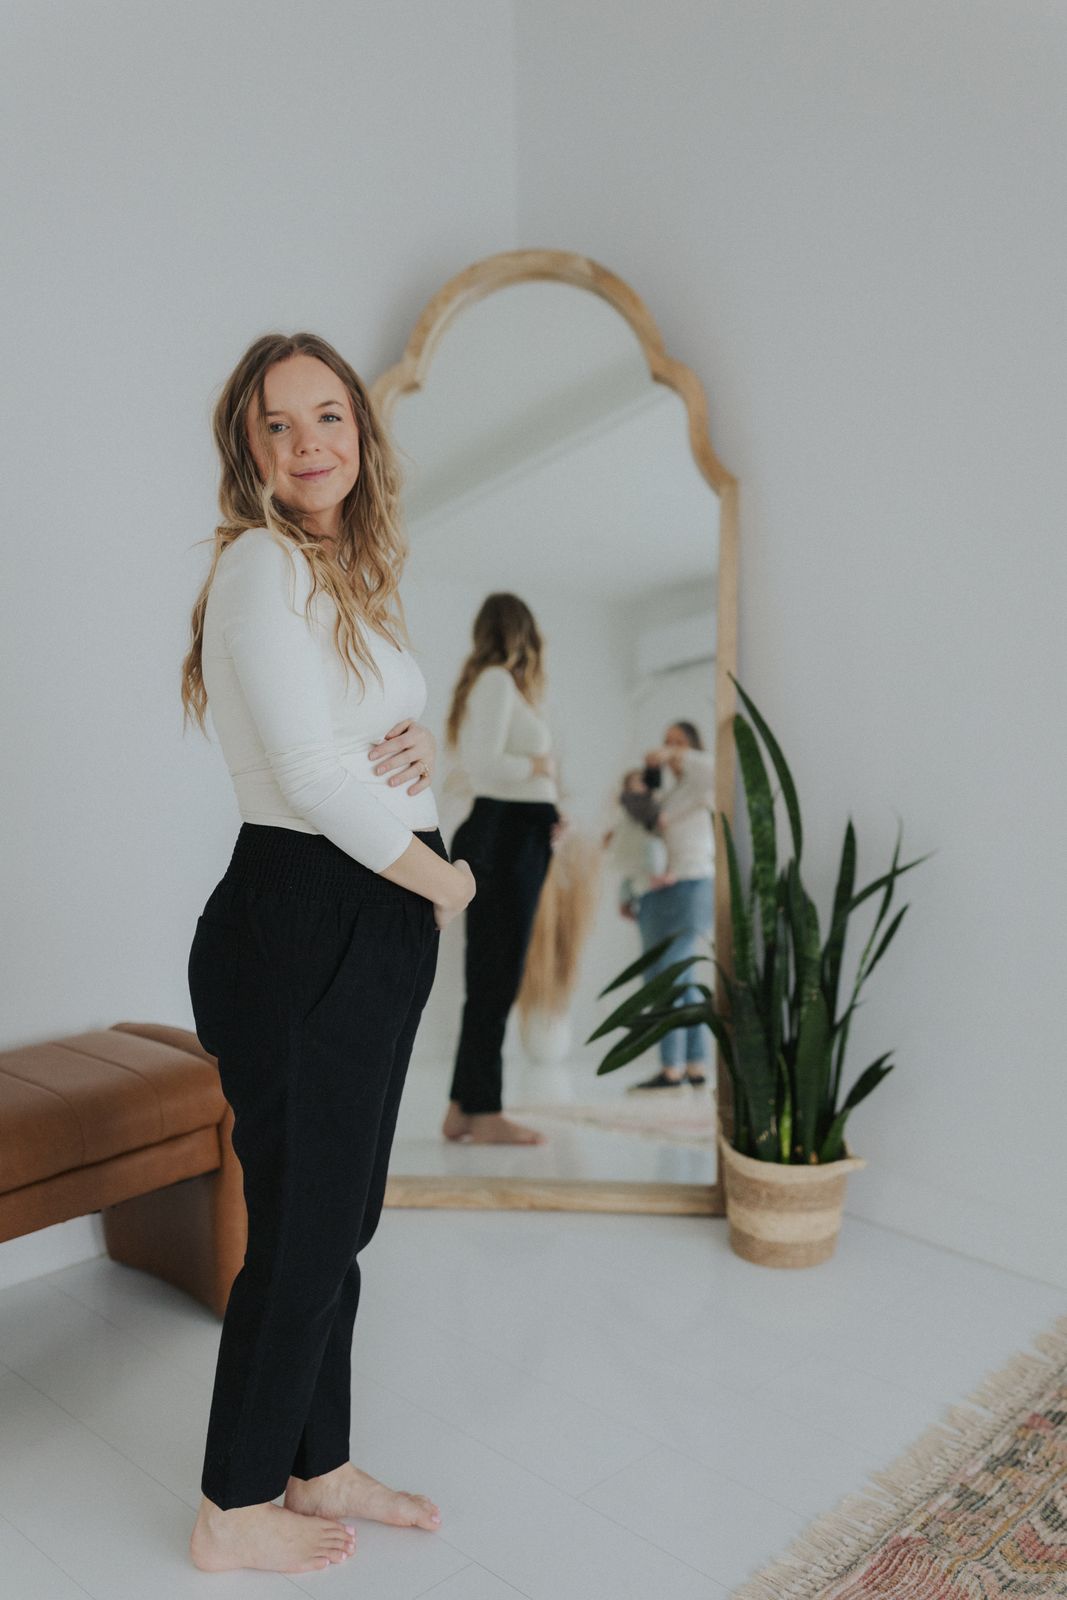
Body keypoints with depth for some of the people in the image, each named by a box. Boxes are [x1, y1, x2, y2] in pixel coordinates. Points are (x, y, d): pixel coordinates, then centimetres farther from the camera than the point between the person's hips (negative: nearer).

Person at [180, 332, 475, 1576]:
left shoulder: (348, 575, 16)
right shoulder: (262, 564, -13)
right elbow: (310, 773, -20)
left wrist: (416, 753, -4)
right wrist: (444, 877, -8)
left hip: (372, 928, 9)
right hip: (298, 926, -9)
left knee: (340, 1221, 18)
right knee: (301, 1230, 5)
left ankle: (319, 1468, 38)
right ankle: (235, 1512, 28)